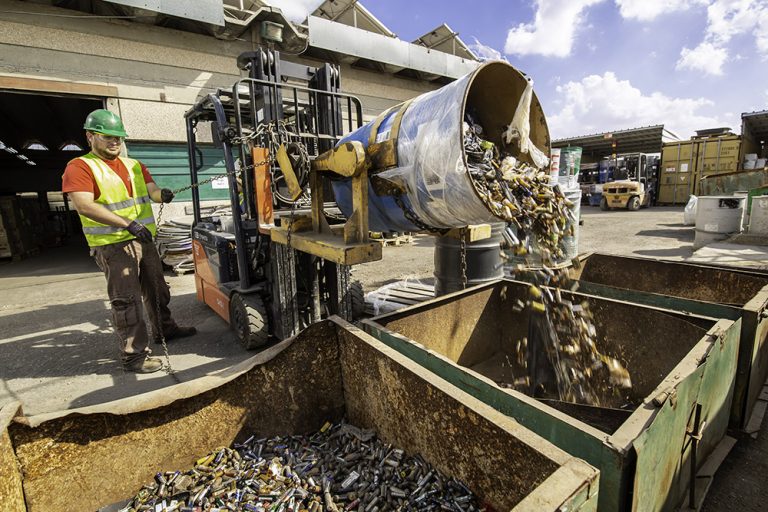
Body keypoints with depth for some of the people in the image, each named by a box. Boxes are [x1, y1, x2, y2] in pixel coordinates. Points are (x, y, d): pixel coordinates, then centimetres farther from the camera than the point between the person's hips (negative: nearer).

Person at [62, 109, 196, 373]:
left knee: (157, 289, 18)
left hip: (144, 238, 7)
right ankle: (134, 354, 4)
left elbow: (151, 190, 5)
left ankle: (164, 329, 36)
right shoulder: (80, 167, -6)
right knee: (126, 300, -4)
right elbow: (84, 205, -18)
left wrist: (162, 194, -21)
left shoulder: (134, 165, 14)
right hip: (112, 245, -6)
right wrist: (128, 224, -28)